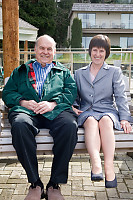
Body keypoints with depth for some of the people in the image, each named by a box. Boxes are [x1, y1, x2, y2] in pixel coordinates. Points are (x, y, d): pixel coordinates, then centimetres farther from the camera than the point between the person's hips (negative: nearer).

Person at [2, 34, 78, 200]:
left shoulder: (63, 71, 28)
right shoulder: (20, 71, 29)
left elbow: (71, 91, 11)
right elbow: (7, 93, 19)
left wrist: (53, 103, -8)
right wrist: (22, 102, -4)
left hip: (56, 111, 0)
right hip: (27, 110, 0)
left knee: (70, 125, -36)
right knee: (19, 124, -37)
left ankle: (54, 184, -24)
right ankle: (35, 184, -27)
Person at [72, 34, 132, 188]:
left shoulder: (114, 72, 15)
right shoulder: (79, 73, 22)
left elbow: (120, 97, 6)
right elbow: (75, 97, 23)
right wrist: (73, 107, 0)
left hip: (107, 111, -1)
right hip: (86, 112, 1)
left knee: (105, 121, -37)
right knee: (91, 121, -36)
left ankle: (109, 167, -45)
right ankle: (96, 164, -54)